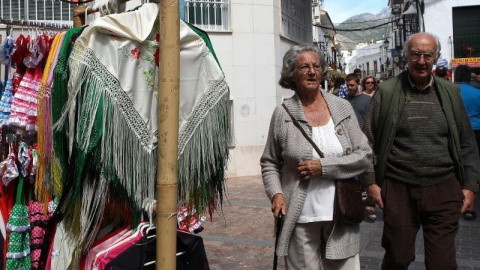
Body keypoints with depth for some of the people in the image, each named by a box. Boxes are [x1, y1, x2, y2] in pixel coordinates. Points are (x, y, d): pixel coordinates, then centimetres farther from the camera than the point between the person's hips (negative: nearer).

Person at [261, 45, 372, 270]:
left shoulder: (343, 107, 2)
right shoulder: (282, 113, -3)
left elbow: (364, 156, 0)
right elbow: (269, 163, 5)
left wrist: (324, 166, -12)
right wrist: (275, 193, -12)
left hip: (341, 214, 2)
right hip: (300, 217, -2)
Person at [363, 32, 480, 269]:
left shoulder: (450, 92, 8)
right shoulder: (387, 91, 0)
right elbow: (369, 141, 1)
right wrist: (370, 181, -4)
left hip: (444, 188, 2)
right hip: (398, 188, -2)